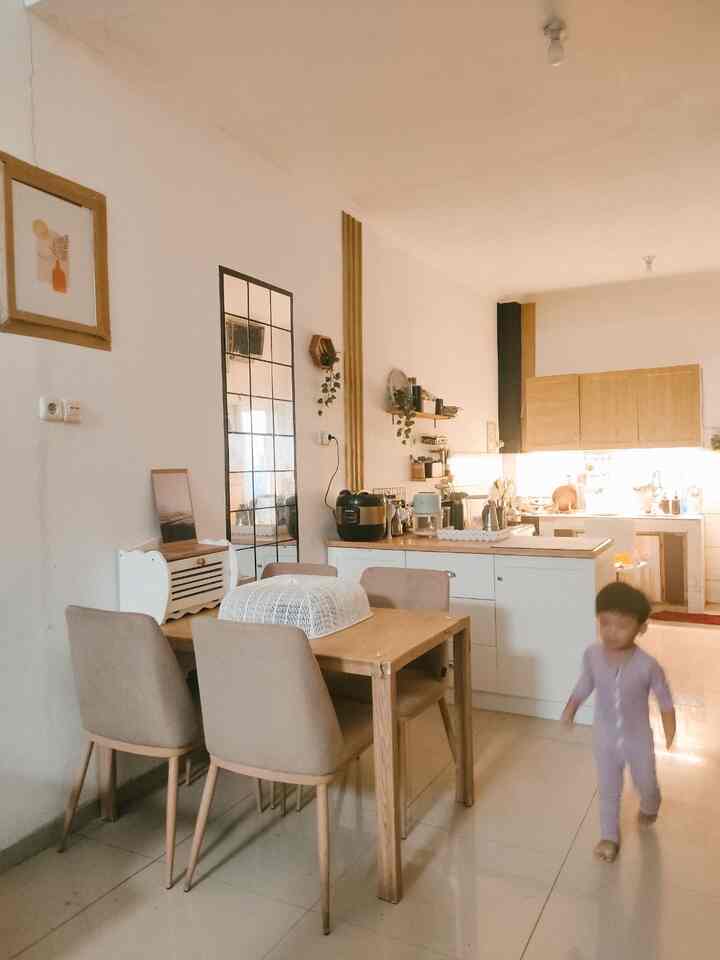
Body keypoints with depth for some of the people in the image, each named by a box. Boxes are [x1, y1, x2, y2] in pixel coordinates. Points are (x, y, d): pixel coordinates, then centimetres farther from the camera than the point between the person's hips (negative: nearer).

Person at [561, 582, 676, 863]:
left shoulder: (647, 665, -28)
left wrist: (670, 730, -16)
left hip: (638, 739, -1)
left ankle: (650, 806, 59)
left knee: (645, 784, 25)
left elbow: (664, 698, -12)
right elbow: (585, 683, -1)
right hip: (605, 738, 1)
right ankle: (609, 836, 39)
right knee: (608, 791, 16)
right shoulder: (592, 654, -20)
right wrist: (571, 708, -3)